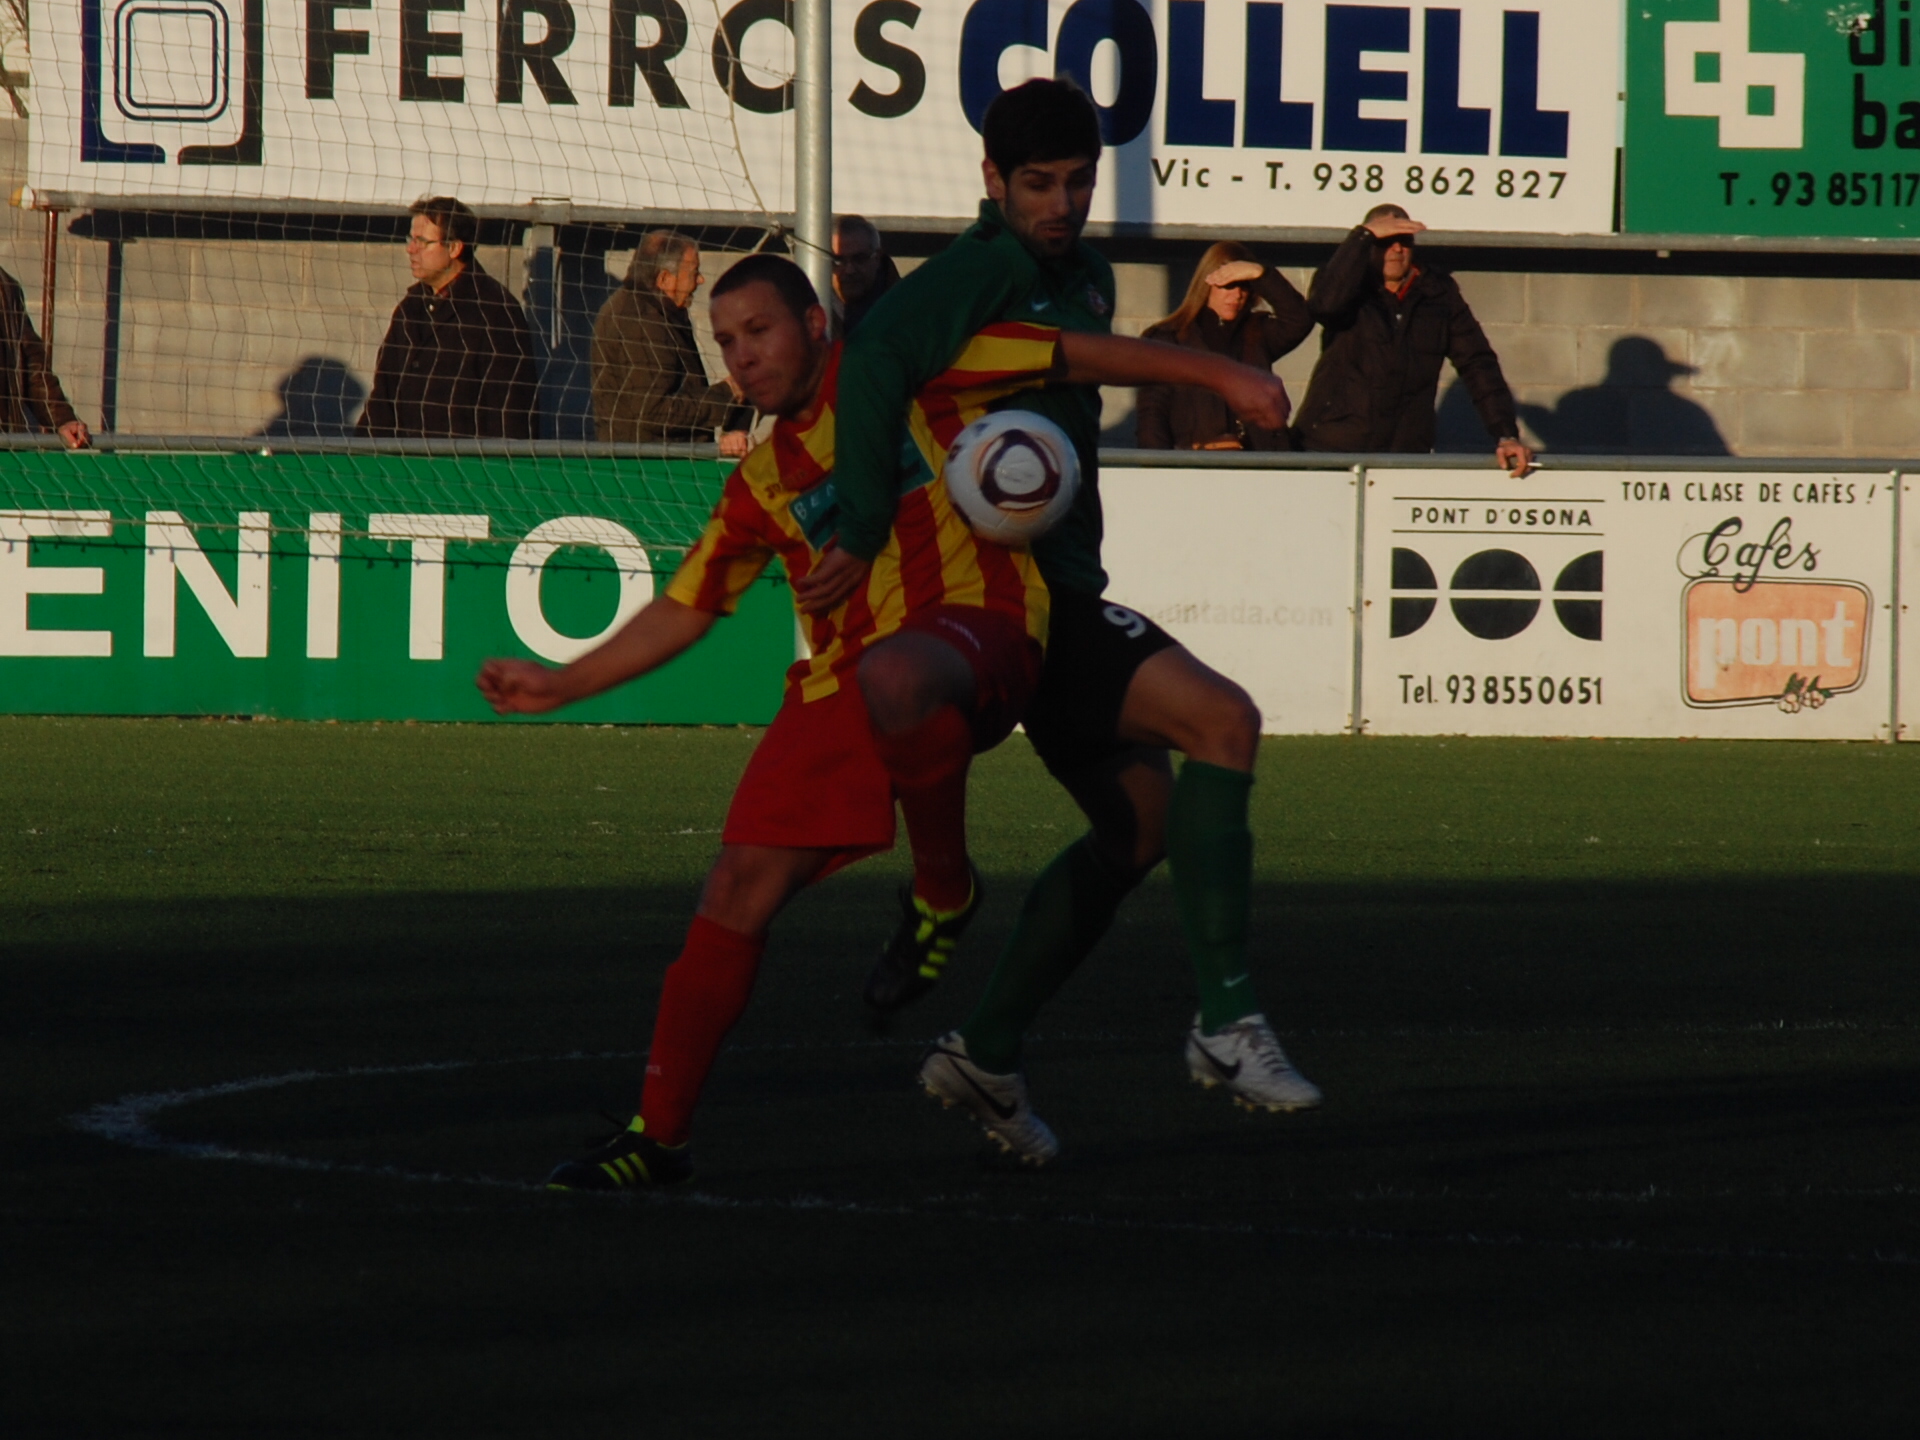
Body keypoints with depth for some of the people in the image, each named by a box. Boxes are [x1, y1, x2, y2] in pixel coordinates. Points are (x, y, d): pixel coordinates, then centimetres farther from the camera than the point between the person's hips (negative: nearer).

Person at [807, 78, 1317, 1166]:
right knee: (1221, 718, -22)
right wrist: (863, 538, -32)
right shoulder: (992, 268, -15)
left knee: (1144, 820, 13)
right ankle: (1228, 1018, -24)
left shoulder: (1082, 274, 17)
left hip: (1061, 594, 10)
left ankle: (989, 1053, 19)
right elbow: (877, 360, -29)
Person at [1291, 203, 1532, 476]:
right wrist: (1364, 235, -19)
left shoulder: (1438, 292, 9)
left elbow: (1477, 362, 6)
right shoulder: (1350, 284, 3)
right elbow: (1324, 303, -22)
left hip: (1405, 454, 2)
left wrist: (1506, 435, -5)